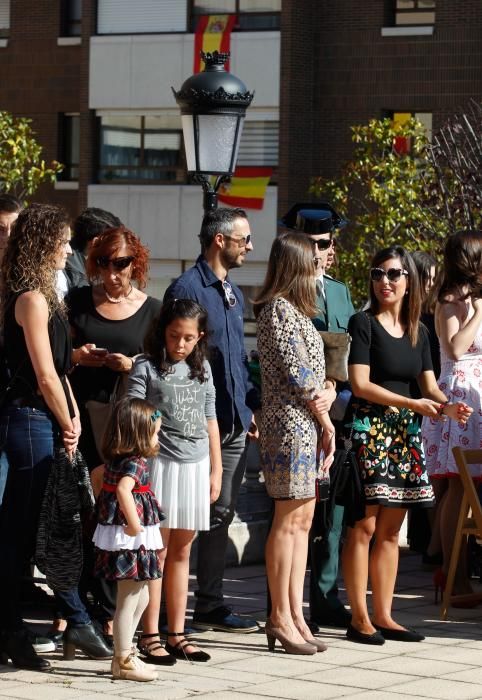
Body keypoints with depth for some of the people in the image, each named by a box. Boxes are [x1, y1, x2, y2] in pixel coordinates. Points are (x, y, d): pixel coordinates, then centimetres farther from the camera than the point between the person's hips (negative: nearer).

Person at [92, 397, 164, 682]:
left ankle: (124, 655, 26)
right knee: (129, 600, -3)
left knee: (140, 597, 20)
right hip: (131, 541, -10)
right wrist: (134, 524, -32)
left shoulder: (116, 460, 10)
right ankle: (124, 661, 3)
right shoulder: (135, 462, -19)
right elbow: (123, 490, -36)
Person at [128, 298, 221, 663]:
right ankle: (150, 636, 1)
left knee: (181, 552, 9)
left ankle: (177, 635, 14)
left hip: (196, 466, 5)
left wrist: (216, 469, 16)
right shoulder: (146, 368, -3)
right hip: (160, 464, -5)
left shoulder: (202, 368, 13)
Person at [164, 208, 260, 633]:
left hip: (234, 422, 9)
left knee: (221, 513, 11)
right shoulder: (187, 289, -11)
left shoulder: (233, 292, 17)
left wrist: (252, 406, 16)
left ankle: (210, 604, 17)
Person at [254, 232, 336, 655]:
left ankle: (294, 614, 12)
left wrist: (328, 395, -5)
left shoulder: (295, 311, 18)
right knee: (289, 519, -7)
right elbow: (298, 371, -15)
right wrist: (326, 422, -7)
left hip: (307, 425, 10)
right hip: (291, 424, -10)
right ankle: (280, 618, -3)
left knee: (302, 519, 9)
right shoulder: (279, 309, -12)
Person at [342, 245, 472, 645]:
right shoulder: (363, 323, -4)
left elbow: (429, 386, 13)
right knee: (364, 526, -6)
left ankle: (384, 616, 12)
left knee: (390, 530, 8)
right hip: (370, 429, -6)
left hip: (405, 433, 6)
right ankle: (360, 619, -4)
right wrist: (412, 404, -17)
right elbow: (360, 384, -12)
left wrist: (447, 406, -9)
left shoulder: (418, 331, 14)